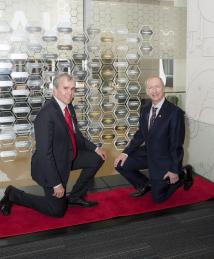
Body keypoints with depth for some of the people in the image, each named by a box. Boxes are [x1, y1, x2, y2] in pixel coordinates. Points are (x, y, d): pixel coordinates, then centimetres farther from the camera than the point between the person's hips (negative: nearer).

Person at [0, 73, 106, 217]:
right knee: (57, 210, 3)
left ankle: (75, 196, 18)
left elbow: (76, 134, 13)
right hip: (51, 165, -8)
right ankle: (13, 194, 17)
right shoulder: (46, 115, -29)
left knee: (97, 158, 6)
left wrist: (95, 148, 4)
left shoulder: (68, 106, -2)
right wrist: (56, 183, -25)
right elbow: (44, 153, -29)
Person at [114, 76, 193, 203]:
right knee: (121, 164, -3)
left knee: (158, 197, 2)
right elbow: (141, 134, 7)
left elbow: (176, 144, -19)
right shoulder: (145, 108, -2)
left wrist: (174, 170, -16)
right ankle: (145, 184, 18)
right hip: (148, 153, 6)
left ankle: (183, 173, 22)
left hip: (165, 158, -6)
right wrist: (126, 152, -2)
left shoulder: (175, 112, -22)